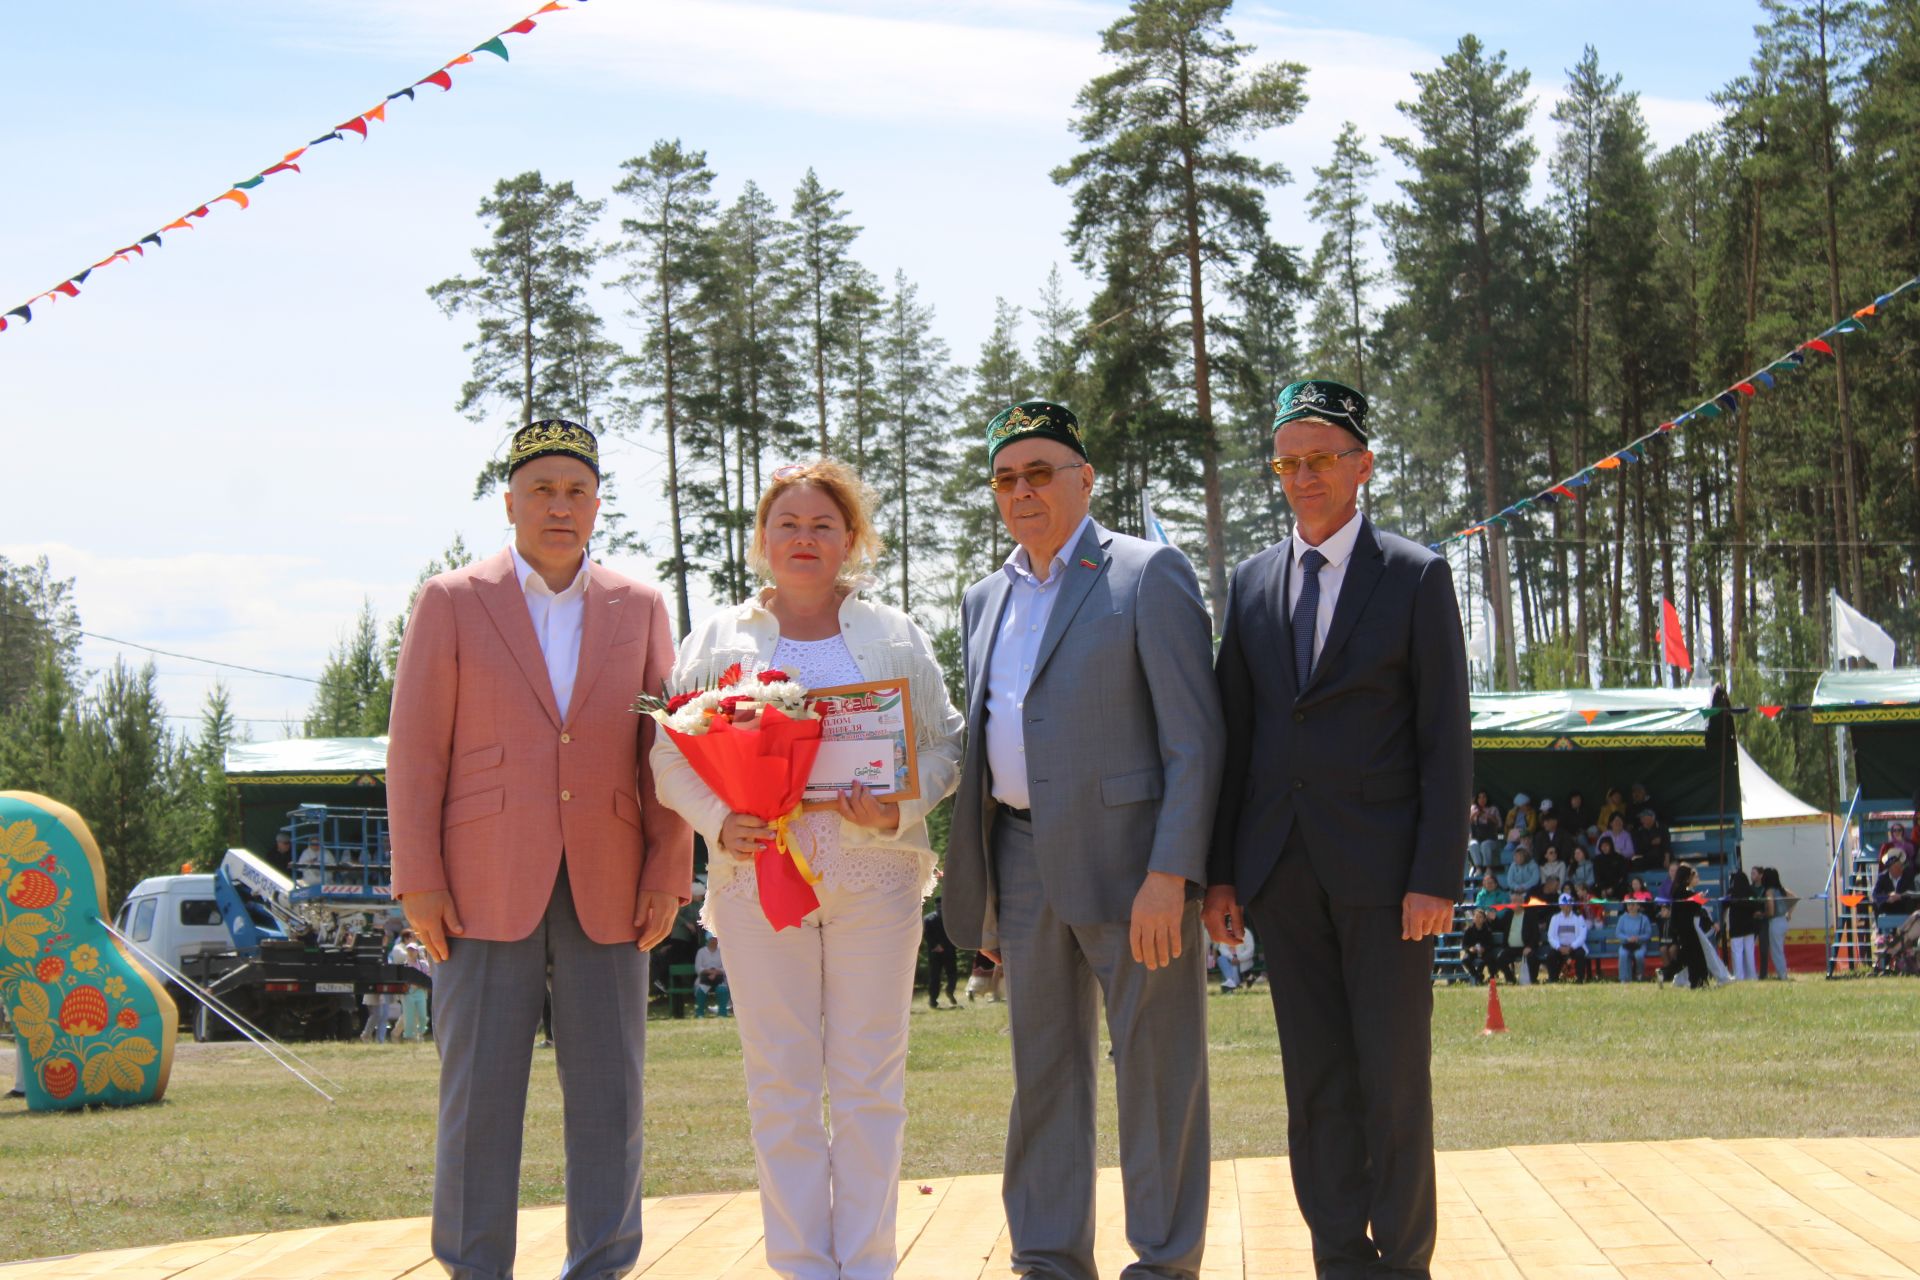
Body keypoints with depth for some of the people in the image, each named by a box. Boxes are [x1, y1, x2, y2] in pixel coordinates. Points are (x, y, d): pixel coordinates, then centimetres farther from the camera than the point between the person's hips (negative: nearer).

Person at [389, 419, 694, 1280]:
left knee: (608, 1088, 3)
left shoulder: (639, 609, 11)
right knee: (480, 1087, -1)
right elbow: (415, 750, 1)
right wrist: (418, 883, -6)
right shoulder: (451, 603, 4)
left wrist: (667, 873, 0)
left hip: (606, 889, 2)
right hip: (487, 886, -2)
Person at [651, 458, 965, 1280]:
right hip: (759, 875, 0)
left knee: (870, 1082, 1)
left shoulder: (894, 635, 13)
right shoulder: (717, 640, 12)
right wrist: (718, 820, -11)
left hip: (874, 876, 0)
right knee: (781, 1087, 1)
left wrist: (902, 808, -10)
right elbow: (671, 756, 8)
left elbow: (944, 743, 9)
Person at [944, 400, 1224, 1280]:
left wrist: (1170, 875, -19)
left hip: (1128, 859, -6)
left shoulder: (1148, 575, -5)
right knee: (1043, 1070, 12)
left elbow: (1196, 739, -10)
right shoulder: (985, 601, 16)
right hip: (1023, 863, 6)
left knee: (1156, 1069, 1)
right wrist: (979, 891, 14)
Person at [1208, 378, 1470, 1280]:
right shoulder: (1252, 582, 13)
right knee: (1316, 1081, 6)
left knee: (1394, 1078, -1)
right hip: (1283, 868, 4)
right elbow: (1234, 733, 12)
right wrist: (1219, 870, 6)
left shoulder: (1416, 577, 1)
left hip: (1380, 865, -4)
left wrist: (1435, 876, -11)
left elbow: (1445, 740, -3)